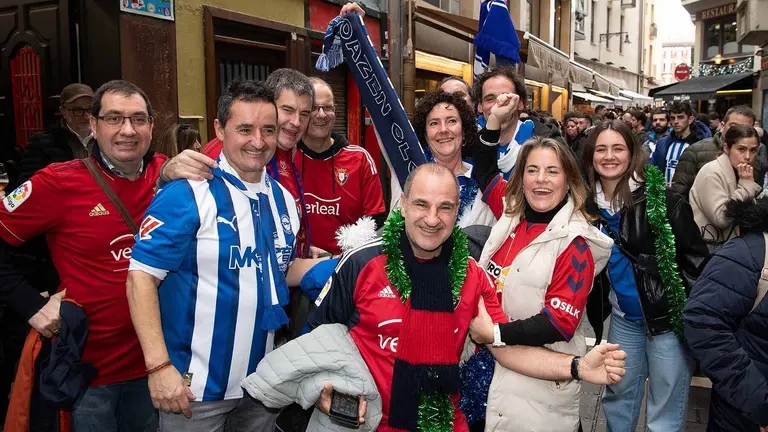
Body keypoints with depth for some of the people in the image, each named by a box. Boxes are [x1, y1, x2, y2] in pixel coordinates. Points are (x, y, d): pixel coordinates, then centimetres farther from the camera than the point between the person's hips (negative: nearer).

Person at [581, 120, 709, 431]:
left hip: (669, 313, -4)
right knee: (619, 394, 21)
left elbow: (696, 256, -11)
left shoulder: (661, 197, -15)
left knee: (667, 406, 8)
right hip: (622, 316, 5)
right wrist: (595, 310, 7)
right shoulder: (587, 203, -2)